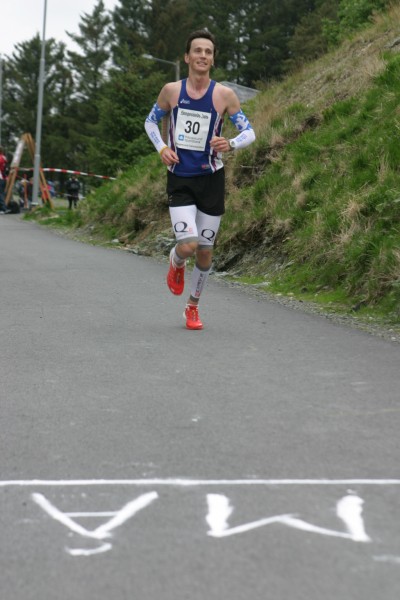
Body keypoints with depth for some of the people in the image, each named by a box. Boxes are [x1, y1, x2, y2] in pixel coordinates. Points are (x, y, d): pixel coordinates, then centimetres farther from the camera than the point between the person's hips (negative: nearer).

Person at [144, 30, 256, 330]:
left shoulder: (224, 95, -6)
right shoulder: (171, 90, -3)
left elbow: (249, 132, -1)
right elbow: (151, 121, 14)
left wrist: (230, 144, -24)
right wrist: (161, 147, -6)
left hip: (211, 179, 1)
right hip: (179, 180, -1)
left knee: (205, 251, 7)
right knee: (188, 245, -17)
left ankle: (193, 306, 28)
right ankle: (176, 263, 21)